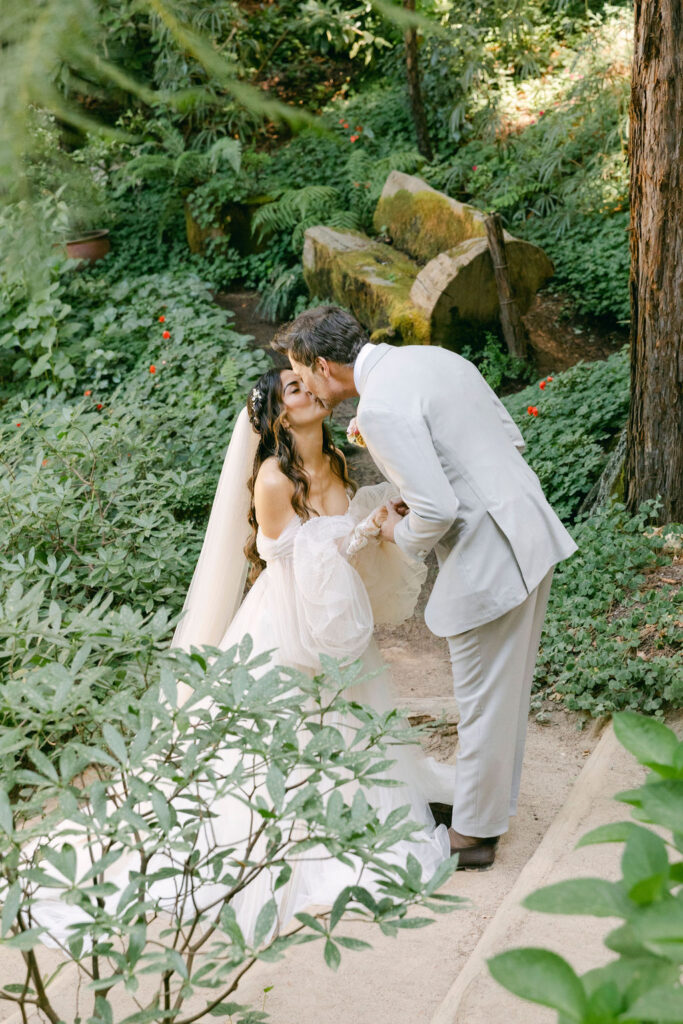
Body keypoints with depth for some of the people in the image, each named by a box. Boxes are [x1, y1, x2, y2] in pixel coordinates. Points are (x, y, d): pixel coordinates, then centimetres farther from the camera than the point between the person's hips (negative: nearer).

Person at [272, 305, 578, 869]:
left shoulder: (380, 408, -19)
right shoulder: (432, 356, 9)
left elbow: (436, 511, -24)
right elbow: (511, 438, 15)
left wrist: (401, 534, -2)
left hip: (489, 559, -9)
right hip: (530, 532, 9)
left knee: (483, 702, 8)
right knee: (506, 690, 22)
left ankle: (475, 833, 25)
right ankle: (490, 804, 39)